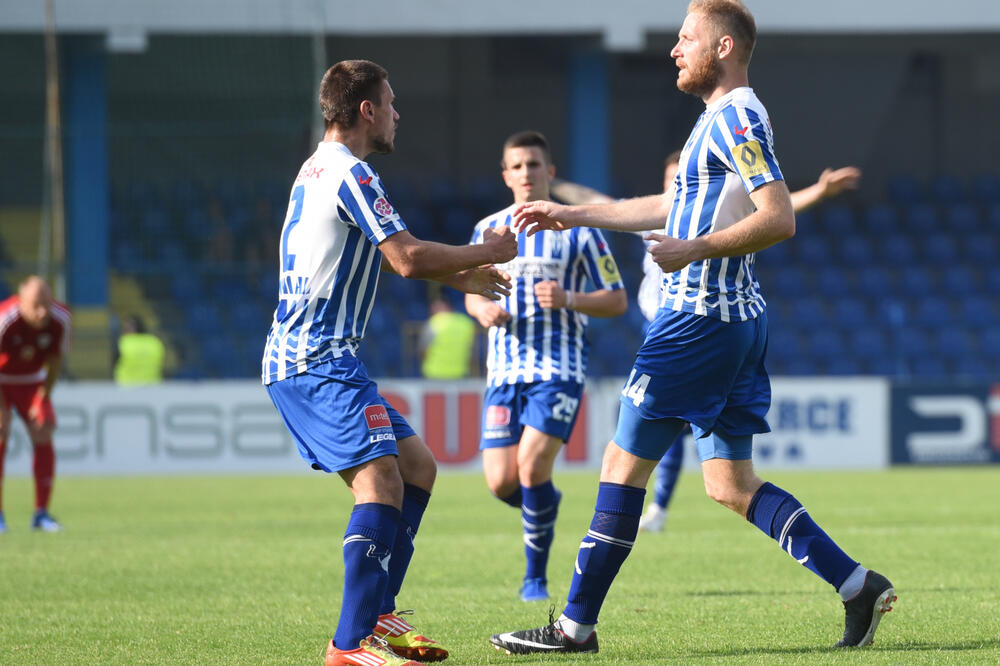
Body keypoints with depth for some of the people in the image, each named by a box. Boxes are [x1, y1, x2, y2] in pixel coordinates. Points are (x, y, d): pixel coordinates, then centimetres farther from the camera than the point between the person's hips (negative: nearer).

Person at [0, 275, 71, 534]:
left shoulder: (59, 319, -22)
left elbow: (56, 360, -5)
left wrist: (43, 399, -4)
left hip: (30, 380, 4)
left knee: (43, 438, -8)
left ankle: (42, 513, -2)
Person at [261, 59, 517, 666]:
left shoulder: (319, 171, 20)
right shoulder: (349, 174, -12)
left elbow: (390, 255, 33)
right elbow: (409, 258, -20)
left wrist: (460, 277, 30)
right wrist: (487, 253, -5)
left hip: (299, 357, 11)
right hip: (317, 361, -11)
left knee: (418, 464, 14)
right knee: (381, 480, -22)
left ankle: (376, 615, 14)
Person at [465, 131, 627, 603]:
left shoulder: (577, 230, 0)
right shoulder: (489, 229, 11)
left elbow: (617, 300, 1)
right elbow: (472, 293, 22)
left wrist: (568, 300, -17)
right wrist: (483, 308, -3)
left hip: (558, 370, -4)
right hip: (505, 369, 4)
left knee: (532, 465, -20)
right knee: (501, 483, -6)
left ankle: (536, 577, -3)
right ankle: (546, 504, 32)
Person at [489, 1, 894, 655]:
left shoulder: (737, 118, -13)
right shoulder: (725, 120, 18)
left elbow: (779, 219, -23)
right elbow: (670, 206, 30)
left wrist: (692, 250, -24)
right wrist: (571, 214, 32)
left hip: (700, 318, -10)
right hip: (736, 316, 10)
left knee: (624, 464, -3)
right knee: (731, 484, 9)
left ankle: (576, 624, 2)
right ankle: (858, 585, 3)